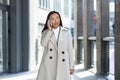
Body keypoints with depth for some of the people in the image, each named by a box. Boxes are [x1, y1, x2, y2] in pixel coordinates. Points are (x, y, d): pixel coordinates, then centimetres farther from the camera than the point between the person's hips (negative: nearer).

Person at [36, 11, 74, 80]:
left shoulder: (66, 32, 7)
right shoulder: (46, 32, 9)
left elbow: (70, 49, 7)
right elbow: (43, 44, -11)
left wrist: (71, 66, 4)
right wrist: (49, 30, -8)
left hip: (62, 65, 0)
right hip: (48, 64, 0)